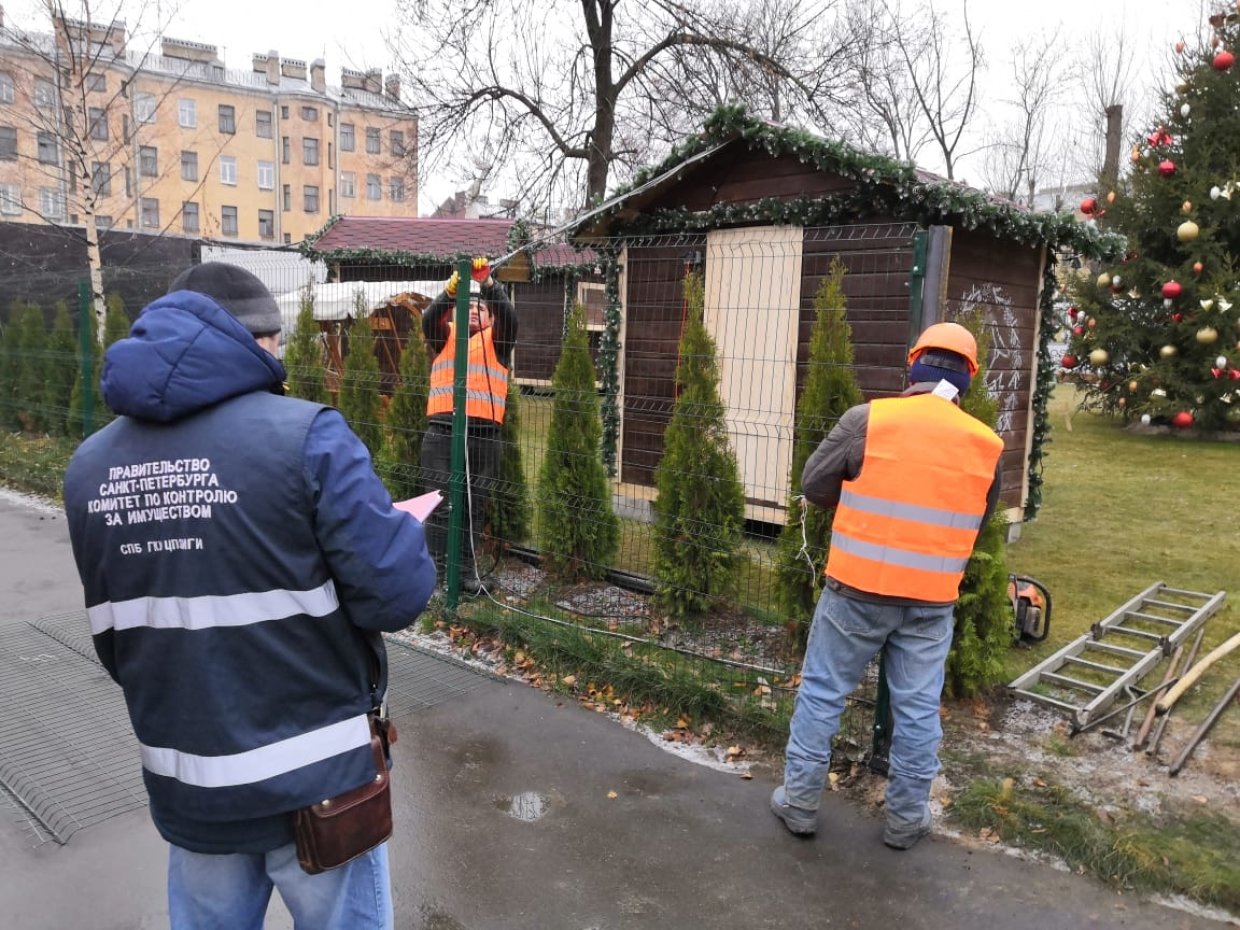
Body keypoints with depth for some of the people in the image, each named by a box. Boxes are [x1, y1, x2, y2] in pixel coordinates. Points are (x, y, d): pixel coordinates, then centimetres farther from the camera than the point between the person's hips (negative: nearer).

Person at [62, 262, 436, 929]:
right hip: (314, 782, -4)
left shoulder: (90, 466, -1)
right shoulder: (306, 435, -18)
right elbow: (395, 593, -20)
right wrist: (401, 529, 0)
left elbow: (113, 641, 6)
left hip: (185, 790, 5)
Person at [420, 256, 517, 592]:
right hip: (442, 433, 0)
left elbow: (509, 316, -7)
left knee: (475, 506, 8)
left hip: (483, 436, 0)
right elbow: (430, 318, -7)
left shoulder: (497, 341, 12)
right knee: (439, 503, 2)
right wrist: (451, 290, -24)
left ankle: (469, 568, 18)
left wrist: (488, 282, -22)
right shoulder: (445, 336, 14)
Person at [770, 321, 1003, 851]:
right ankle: (906, 820, 28)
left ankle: (799, 803, 22)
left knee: (821, 694, 12)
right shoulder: (987, 445, -1)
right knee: (918, 710, 14)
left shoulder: (867, 420, -11)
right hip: (931, 601, 3)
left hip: (858, 590, -2)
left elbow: (813, 486, -3)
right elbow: (978, 520, 13)